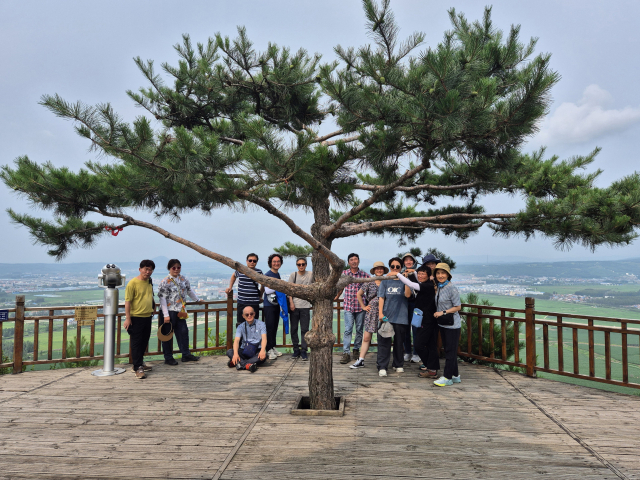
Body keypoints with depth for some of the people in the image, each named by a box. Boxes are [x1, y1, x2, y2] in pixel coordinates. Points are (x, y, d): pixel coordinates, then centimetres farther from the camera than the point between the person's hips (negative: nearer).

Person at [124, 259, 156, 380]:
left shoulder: (149, 281, 8)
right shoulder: (133, 283, -14)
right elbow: (127, 301, -14)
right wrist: (127, 318, -17)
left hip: (147, 317, 7)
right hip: (136, 317, -7)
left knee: (144, 342, 16)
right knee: (136, 343, 0)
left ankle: (139, 362, 32)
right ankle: (138, 368, 4)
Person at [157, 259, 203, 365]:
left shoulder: (183, 279, 7)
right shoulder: (165, 281, -12)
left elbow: (189, 290, 23)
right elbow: (162, 298, -14)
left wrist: (197, 299, 33)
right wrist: (166, 315, -18)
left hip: (181, 311, 6)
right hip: (169, 311, -6)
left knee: (183, 332, 10)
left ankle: (186, 354, 21)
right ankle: (168, 358, 14)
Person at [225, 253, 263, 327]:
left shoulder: (259, 272, 2)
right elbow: (233, 276, 24)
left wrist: (260, 296, 15)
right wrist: (230, 287, 17)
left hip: (254, 304, 0)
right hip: (242, 303, 0)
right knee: (240, 324, 3)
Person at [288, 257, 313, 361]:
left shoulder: (310, 274, 3)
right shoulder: (293, 275, 5)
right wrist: (291, 303, -6)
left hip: (305, 306, -1)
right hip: (294, 306, 1)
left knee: (304, 330, -1)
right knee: (294, 329, 7)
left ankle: (304, 351, 6)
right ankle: (296, 350, 19)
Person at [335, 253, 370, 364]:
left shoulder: (364, 275, 0)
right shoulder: (344, 274, 3)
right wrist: (337, 296, 28)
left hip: (360, 306, 1)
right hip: (348, 306, -1)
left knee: (359, 329, 9)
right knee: (348, 329, -6)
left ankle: (356, 349, 26)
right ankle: (346, 353, -3)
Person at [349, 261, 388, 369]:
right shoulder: (369, 282, 5)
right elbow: (359, 294, 15)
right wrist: (363, 306, 9)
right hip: (371, 311, 0)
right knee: (366, 337, 0)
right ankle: (361, 360, 6)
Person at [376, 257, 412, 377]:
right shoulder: (385, 281, 9)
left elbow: (407, 294, -11)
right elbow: (381, 298, 4)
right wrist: (380, 313, -6)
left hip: (400, 316, 1)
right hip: (386, 316, 0)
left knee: (399, 342, 9)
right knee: (384, 342, -4)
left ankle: (398, 365, 24)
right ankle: (382, 367, 0)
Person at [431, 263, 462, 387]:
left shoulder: (452, 288, -15)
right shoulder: (439, 288, 8)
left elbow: (457, 307, -14)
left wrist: (443, 312, -18)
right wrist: (437, 313, 6)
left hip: (452, 325, -8)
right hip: (442, 324, 8)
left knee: (451, 351, -1)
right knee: (448, 350, 14)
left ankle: (448, 377, 5)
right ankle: (455, 375, 24)